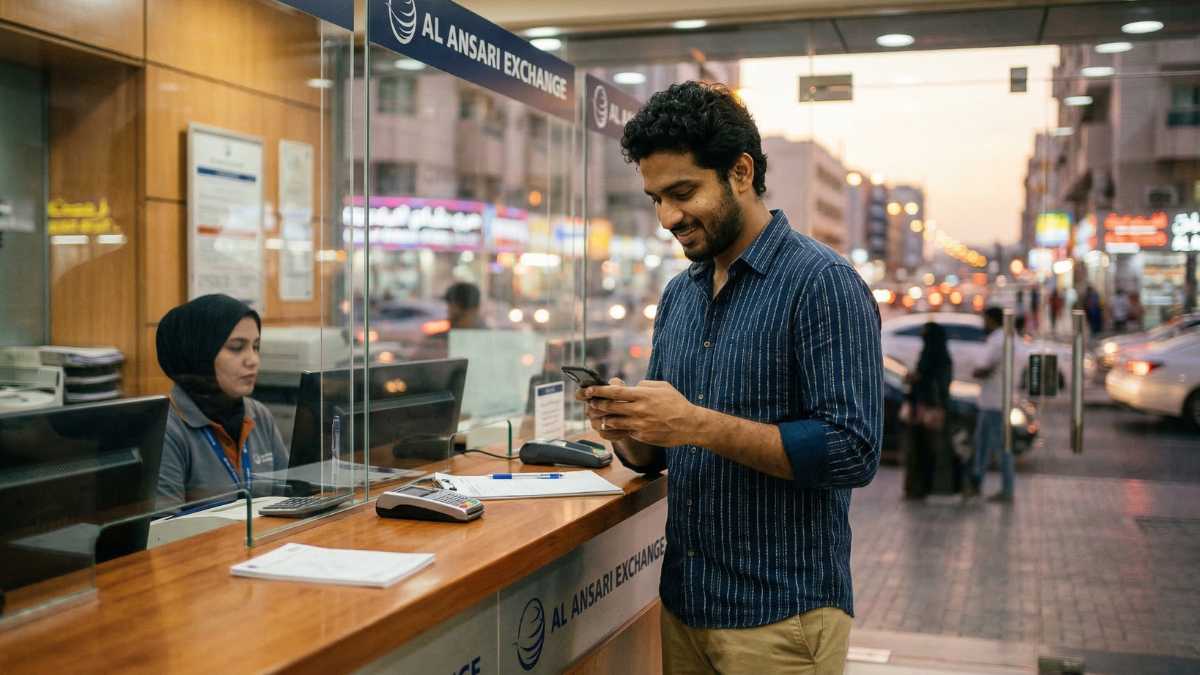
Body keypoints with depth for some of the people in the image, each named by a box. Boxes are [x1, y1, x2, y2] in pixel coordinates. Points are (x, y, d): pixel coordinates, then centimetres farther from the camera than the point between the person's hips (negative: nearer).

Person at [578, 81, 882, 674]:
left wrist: (698, 423, -24)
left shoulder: (822, 284, -13)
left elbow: (854, 452, -21)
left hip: (779, 616, -6)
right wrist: (626, 430, -8)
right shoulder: (678, 294, 9)